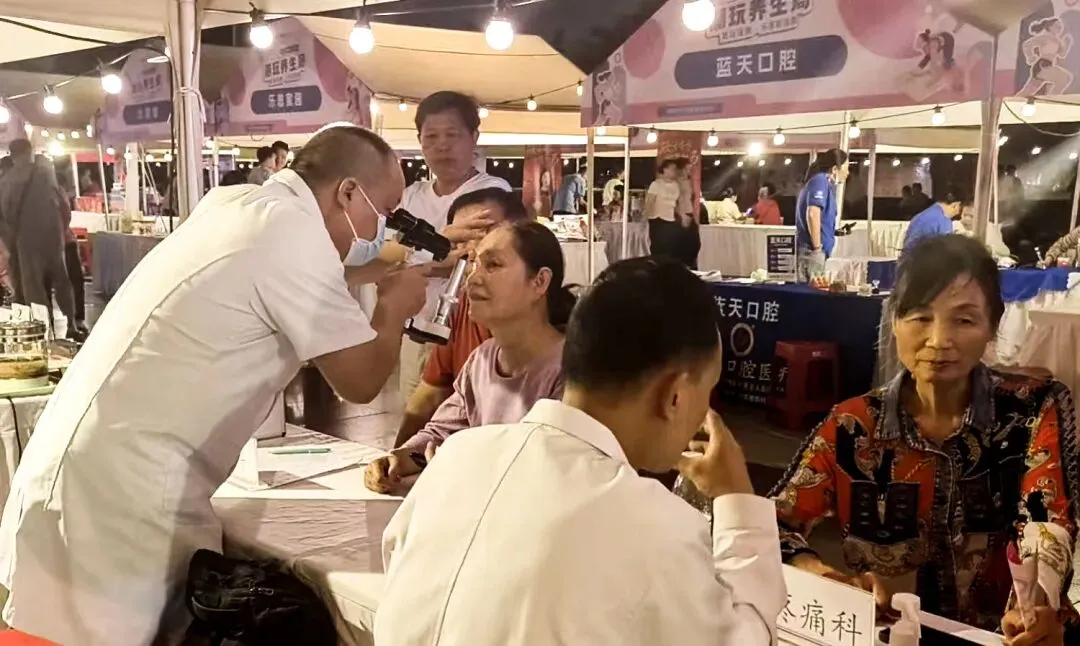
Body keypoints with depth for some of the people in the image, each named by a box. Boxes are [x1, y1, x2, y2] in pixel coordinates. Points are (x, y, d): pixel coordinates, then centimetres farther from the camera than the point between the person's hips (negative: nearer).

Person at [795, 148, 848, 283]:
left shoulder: (825, 183, 19)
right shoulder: (820, 181, -10)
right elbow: (812, 214, -23)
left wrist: (837, 232, 19)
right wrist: (817, 247, -20)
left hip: (812, 251, 10)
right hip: (811, 250, -10)